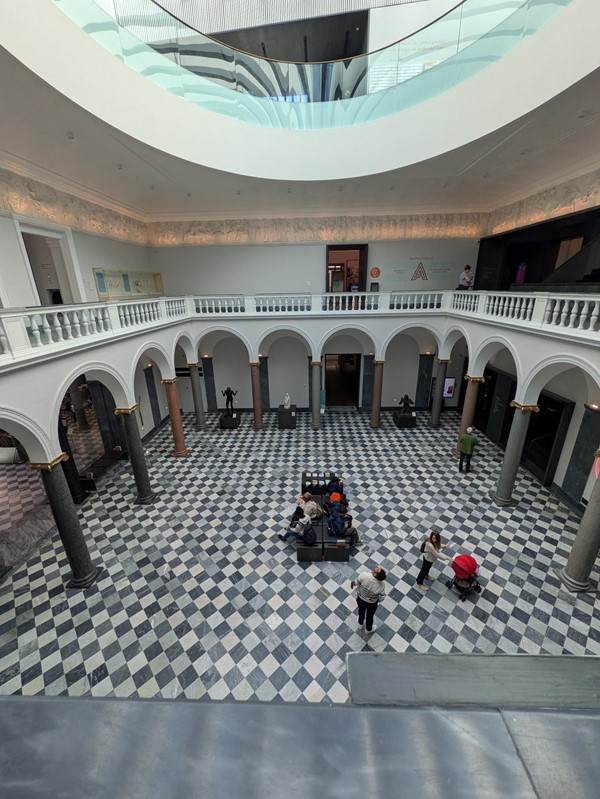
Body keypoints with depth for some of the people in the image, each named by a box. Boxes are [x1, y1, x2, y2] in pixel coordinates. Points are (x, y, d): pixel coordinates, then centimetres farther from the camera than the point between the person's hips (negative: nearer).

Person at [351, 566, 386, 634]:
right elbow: (381, 598, -17)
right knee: (370, 616, 31)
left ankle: (360, 625, 61)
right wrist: (377, 601, 7)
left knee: (361, 612, 33)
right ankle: (369, 630, 58)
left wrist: (352, 583, 6)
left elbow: (356, 582, -18)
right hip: (371, 604, -1)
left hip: (360, 599, 1)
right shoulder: (381, 585, -35)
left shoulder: (364, 575, -37)